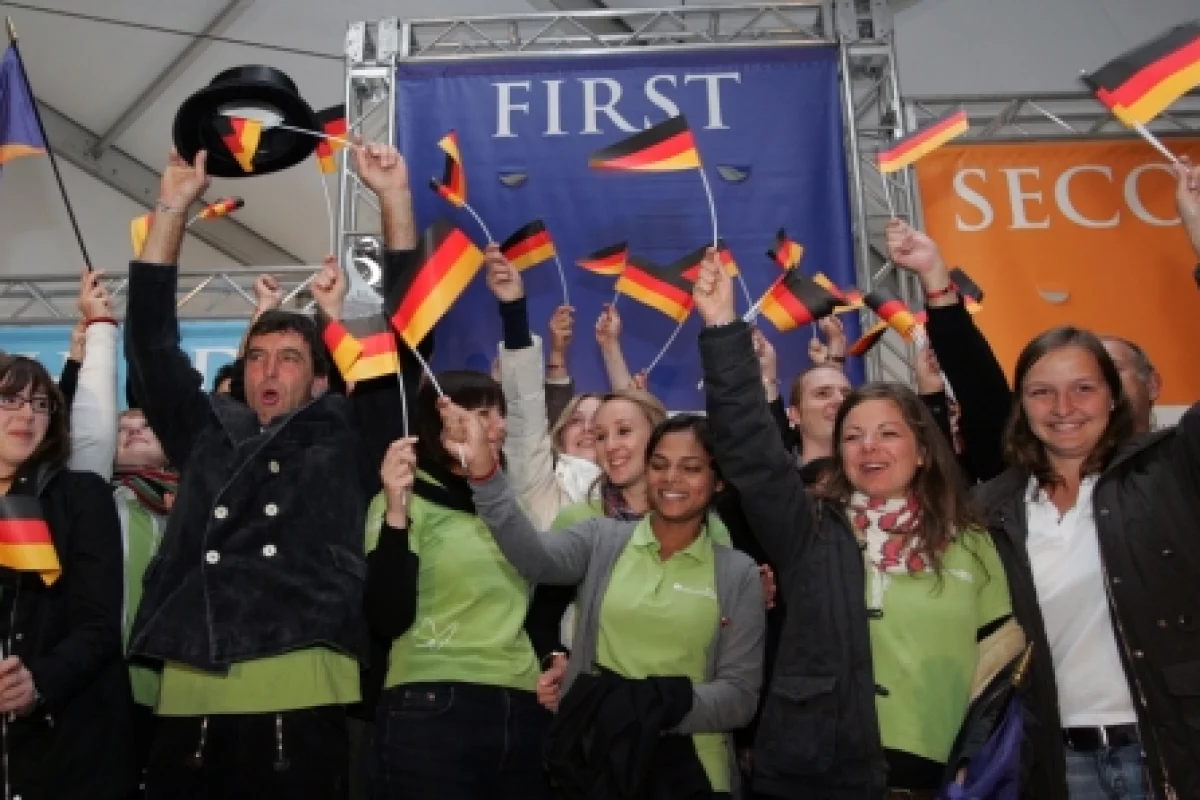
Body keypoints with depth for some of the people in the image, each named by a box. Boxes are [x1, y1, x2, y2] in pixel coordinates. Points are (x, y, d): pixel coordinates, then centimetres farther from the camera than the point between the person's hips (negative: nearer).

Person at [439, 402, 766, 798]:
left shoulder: (739, 574, 1)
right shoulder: (602, 540, 2)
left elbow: (740, 695, -2)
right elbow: (535, 556, -18)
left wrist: (665, 707, -20)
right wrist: (483, 469, -33)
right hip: (594, 758, 1)